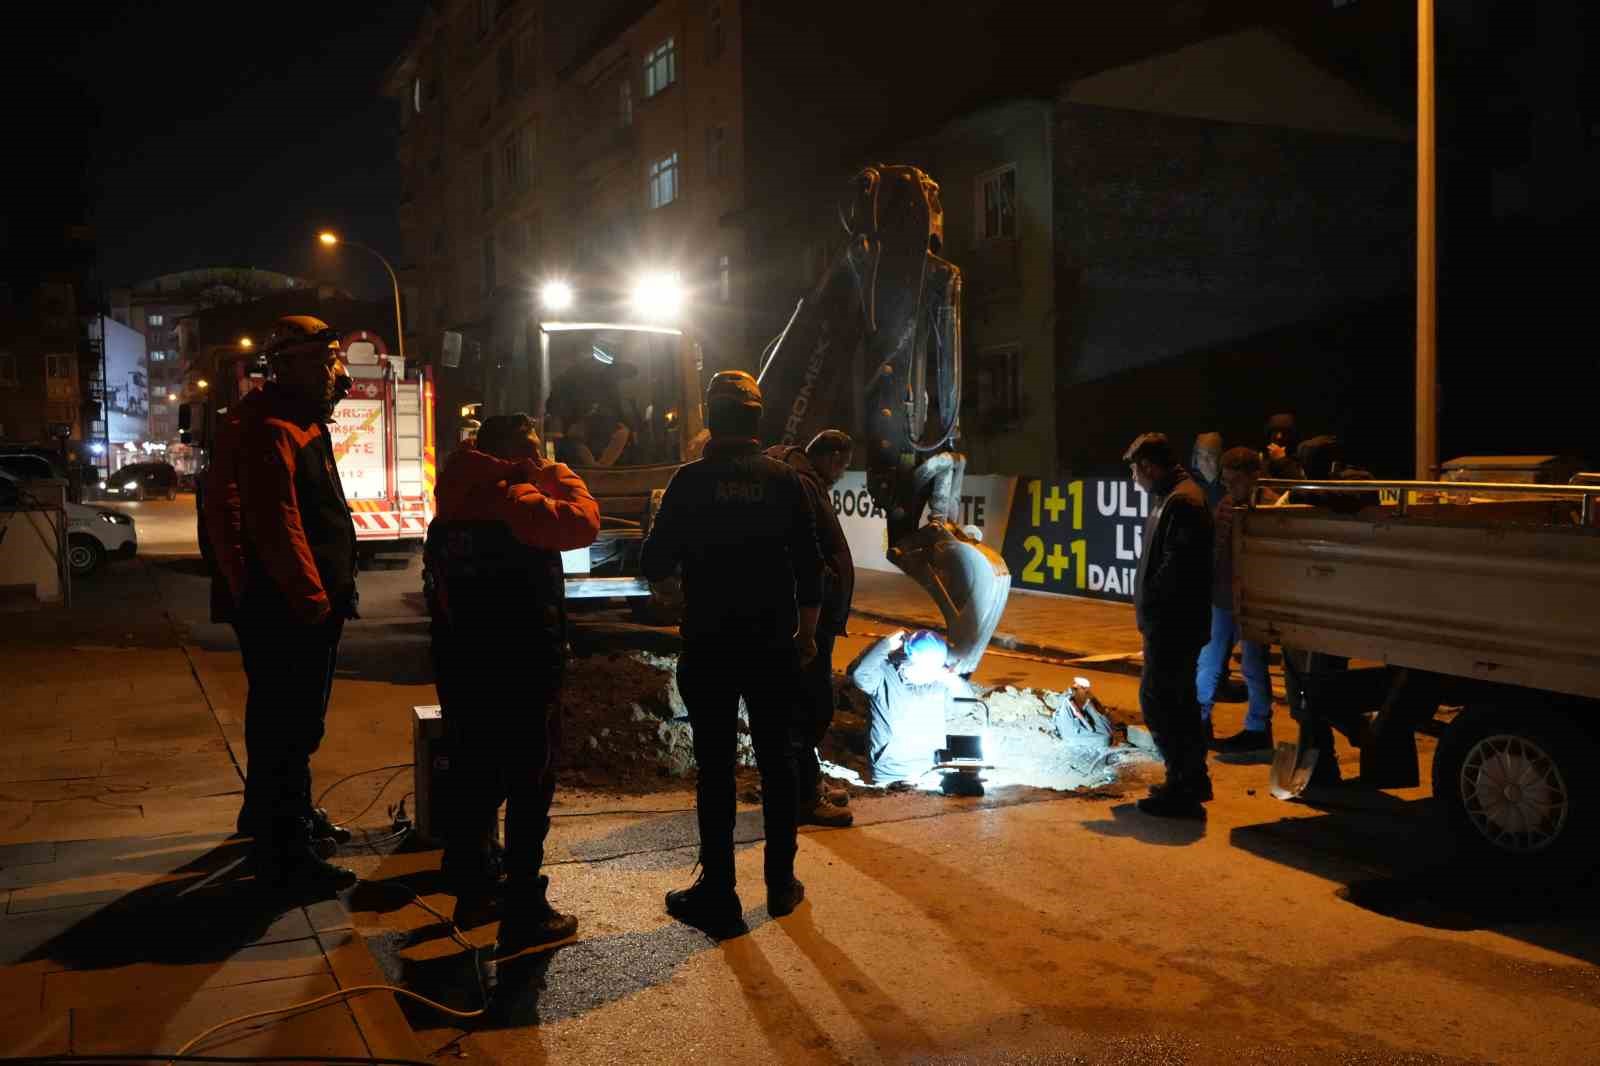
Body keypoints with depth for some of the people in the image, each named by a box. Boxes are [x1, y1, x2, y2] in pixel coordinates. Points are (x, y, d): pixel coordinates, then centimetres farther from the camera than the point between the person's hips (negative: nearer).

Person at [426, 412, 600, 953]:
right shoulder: (514, 498, -18)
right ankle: (524, 914, 5)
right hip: (521, 666, -8)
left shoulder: (458, 499, 9)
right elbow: (583, 521, -22)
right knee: (529, 787, 0)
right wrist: (556, 474, -4)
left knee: (474, 773, 18)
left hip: (461, 663, 9)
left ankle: (471, 891, 30)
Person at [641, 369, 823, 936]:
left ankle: (718, 894, 7)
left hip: (708, 648, -2)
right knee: (776, 760, 13)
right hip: (772, 646, 2)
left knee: (715, 767, 3)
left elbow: (655, 564, -8)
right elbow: (809, 567, 1)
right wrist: (807, 632, 13)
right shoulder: (783, 481, -1)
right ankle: (780, 883, 20)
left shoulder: (690, 481, -8)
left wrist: (660, 524, 13)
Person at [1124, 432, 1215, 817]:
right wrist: (1148, 606, 10)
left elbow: (1175, 568, -25)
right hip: (1172, 622, 11)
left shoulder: (1180, 502, -19)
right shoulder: (1175, 496, 14)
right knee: (1178, 700, 17)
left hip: (1173, 625, -11)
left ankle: (1183, 789, -1)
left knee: (1158, 701, -6)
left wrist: (1149, 605, -14)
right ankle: (1192, 780, 28)